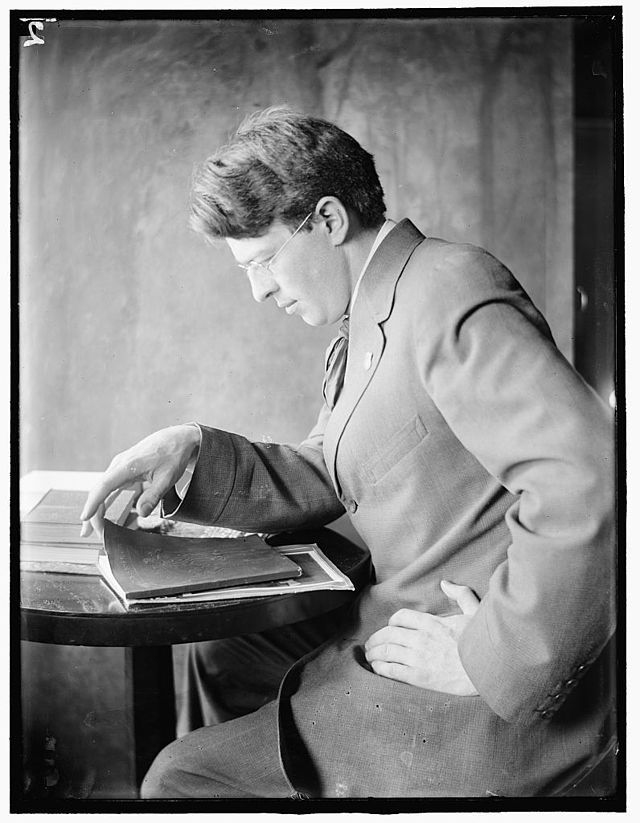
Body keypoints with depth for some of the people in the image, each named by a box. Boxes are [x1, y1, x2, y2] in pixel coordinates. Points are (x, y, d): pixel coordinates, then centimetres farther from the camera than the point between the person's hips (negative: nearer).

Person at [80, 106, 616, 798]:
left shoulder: (453, 290, -22)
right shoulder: (364, 329, 12)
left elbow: (586, 481, -32)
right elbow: (318, 484, 12)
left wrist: (491, 659, -25)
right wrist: (194, 451, -2)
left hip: (498, 697, -9)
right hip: (404, 615, 10)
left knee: (183, 777, -3)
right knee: (221, 657, 26)